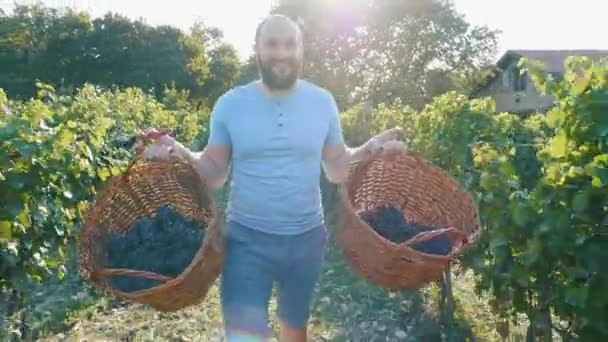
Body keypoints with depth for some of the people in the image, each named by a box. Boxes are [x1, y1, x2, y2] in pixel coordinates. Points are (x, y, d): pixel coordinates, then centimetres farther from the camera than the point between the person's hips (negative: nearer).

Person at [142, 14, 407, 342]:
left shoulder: (322, 102, -2)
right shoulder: (230, 104, -6)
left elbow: (336, 169, 2)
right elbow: (215, 171, -2)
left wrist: (369, 150, -16)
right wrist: (179, 153, -21)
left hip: (307, 238, 2)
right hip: (246, 239, -2)